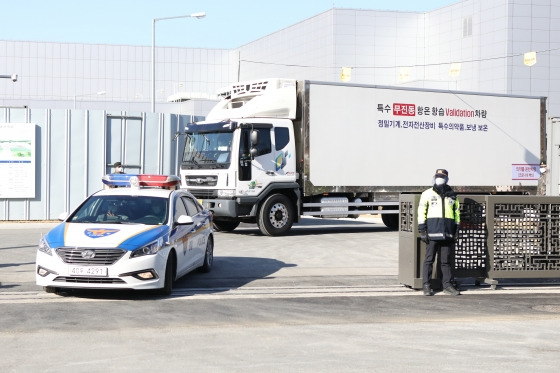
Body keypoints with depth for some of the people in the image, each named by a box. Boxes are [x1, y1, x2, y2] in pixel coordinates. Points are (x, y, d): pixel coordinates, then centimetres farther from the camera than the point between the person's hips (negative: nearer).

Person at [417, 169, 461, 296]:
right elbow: (421, 212, 1)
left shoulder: (452, 196, 15)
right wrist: (422, 230, -6)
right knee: (429, 259, -2)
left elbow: (457, 213, 19)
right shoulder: (427, 194, 6)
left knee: (447, 260, 5)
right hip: (432, 233, -3)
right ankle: (426, 286, 1)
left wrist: (456, 230, 12)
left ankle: (447, 285, 11)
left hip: (448, 233, 3)